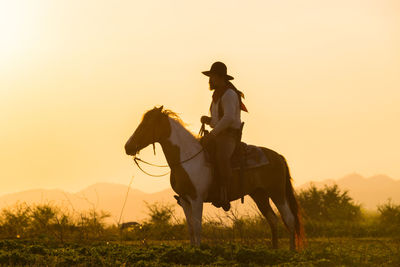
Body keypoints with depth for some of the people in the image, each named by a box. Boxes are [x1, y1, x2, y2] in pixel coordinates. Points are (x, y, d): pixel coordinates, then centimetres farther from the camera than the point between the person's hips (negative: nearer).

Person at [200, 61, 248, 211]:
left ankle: (224, 195, -39)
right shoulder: (217, 95, 20)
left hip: (230, 135, -11)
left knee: (221, 157, -38)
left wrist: (212, 134, -25)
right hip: (218, 136, 11)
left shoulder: (229, 94, -12)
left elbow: (229, 118, -25)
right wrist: (207, 120, 7)